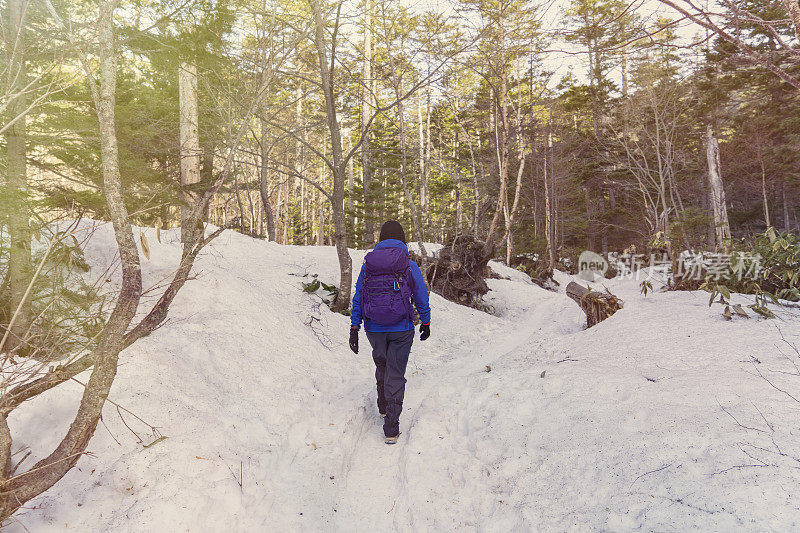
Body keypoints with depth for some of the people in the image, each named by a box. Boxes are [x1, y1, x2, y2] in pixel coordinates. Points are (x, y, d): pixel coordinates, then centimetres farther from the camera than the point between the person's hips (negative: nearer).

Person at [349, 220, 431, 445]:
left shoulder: (367, 265, 0)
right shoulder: (410, 266, -6)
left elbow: (357, 299, 2)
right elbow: (421, 299, 1)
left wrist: (354, 329, 7)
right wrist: (425, 323, 16)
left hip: (374, 329, 3)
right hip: (401, 329, -2)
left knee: (382, 366, 26)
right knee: (395, 375, 4)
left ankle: (384, 407, 45)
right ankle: (391, 429, 2)